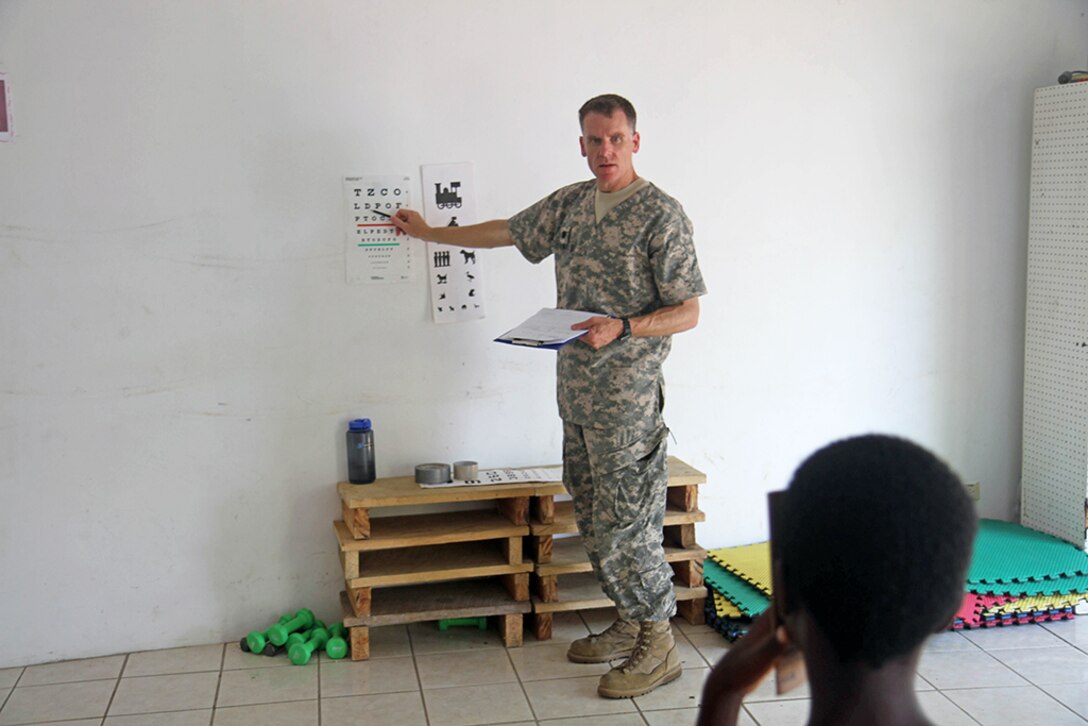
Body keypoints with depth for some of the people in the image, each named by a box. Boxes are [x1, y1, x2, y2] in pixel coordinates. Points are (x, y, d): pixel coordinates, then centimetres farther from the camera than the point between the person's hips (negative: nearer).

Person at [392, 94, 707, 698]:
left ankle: (659, 647, 11)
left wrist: (622, 328, -25)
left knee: (625, 524, -4)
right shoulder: (571, 203, 10)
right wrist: (429, 232, 32)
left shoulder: (661, 214, -11)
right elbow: (506, 232, 25)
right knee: (594, 518, 14)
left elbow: (688, 311, -11)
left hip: (628, 399, -7)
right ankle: (630, 624, 29)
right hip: (576, 392, 8)